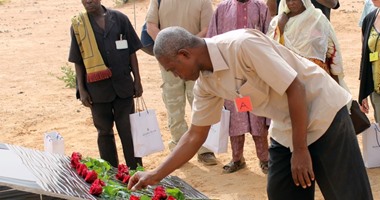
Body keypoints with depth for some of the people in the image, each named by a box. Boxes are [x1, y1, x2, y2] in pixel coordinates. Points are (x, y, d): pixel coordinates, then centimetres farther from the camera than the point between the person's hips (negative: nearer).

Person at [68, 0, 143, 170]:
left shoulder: (119, 18, 0)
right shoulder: (78, 25, -1)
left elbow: (131, 51, 4)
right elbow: (78, 60, 1)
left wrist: (137, 80, 3)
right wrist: (81, 90, -2)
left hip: (123, 84, 0)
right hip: (97, 87, 0)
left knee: (128, 130, 5)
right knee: (104, 131, 11)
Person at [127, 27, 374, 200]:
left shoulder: (243, 44, -27)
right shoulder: (205, 82, -2)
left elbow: (295, 89, -25)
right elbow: (195, 135, 8)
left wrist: (300, 150, -19)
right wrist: (156, 175, 5)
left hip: (322, 112, -7)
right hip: (285, 128, 8)